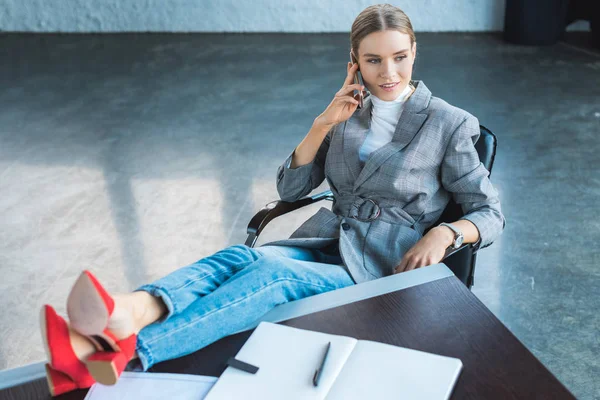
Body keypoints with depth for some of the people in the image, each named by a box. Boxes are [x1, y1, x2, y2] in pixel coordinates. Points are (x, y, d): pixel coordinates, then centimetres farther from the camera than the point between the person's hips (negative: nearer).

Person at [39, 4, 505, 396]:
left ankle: (130, 350, -52)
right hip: (324, 245, 4)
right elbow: (290, 188, 11)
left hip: (379, 272, -4)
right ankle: (127, 313, -54)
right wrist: (323, 123, -3)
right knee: (240, 256, -29)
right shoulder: (349, 112, 15)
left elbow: (490, 213, 4)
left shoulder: (450, 124, 2)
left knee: (270, 270, -34)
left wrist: (444, 233, -18)